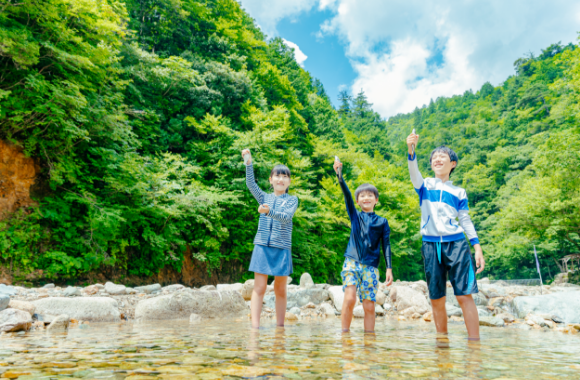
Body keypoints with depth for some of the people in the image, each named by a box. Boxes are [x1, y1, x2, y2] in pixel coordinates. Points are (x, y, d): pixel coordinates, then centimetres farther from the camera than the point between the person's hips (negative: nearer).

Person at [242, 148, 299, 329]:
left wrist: (268, 211, -30)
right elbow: (251, 184, -5)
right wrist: (248, 162, -18)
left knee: (280, 290, 8)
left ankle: (280, 326, 19)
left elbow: (286, 217, -13)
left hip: (282, 248, 0)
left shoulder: (292, 200, 5)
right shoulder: (264, 197, 10)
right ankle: (255, 326, 0)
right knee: (259, 288, -3)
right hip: (262, 246, 1)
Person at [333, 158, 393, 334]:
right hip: (352, 262, -1)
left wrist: (389, 268, -1)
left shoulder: (382, 222, 9)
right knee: (350, 298, -15)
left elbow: (386, 245, 7)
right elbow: (347, 195, -6)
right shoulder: (355, 216, 8)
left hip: (371, 267, 1)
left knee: (369, 306, 1)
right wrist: (339, 175, -19)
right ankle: (344, 332, -3)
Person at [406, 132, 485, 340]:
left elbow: (466, 220, 12)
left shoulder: (459, 192, 13)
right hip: (431, 245, 0)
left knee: (464, 294, -7)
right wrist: (411, 151, -31)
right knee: (436, 299, 4)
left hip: (456, 244, 0)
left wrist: (477, 247, 3)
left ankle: (474, 341, -1)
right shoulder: (425, 185, 10)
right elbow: (414, 173, -12)